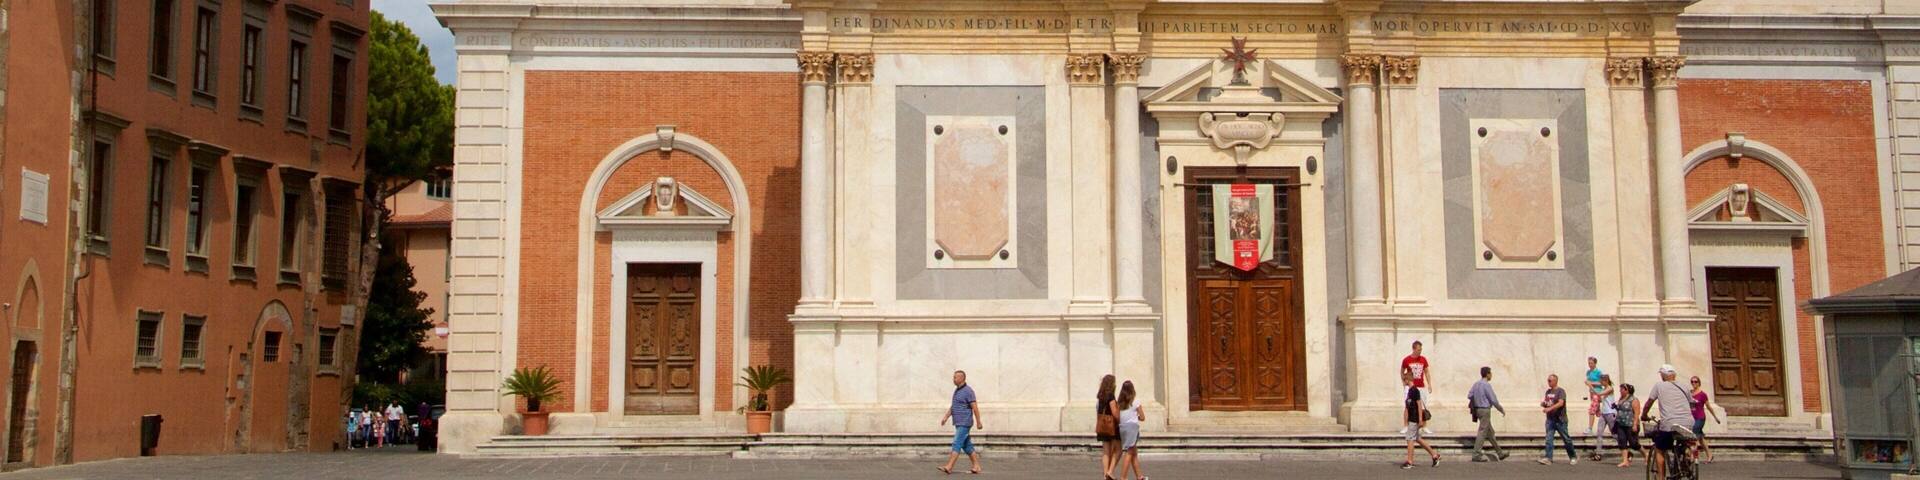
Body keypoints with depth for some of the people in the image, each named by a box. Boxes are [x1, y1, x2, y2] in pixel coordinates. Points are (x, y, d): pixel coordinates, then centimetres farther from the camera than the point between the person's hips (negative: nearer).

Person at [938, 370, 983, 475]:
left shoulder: (968, 391, -13)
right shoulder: (957, 390, 15)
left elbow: (975, 407, -14)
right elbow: (953, 407, 19)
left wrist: (978, 422, -15)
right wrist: (946, 417, 7)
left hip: (965, 424, -9)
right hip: (959, 423, 9)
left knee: (957, 444, -13)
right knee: (967, 446, 10)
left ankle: (949, 467, -17)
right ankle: (976, 467, 15)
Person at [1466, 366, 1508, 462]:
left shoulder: (1476, 384, 8)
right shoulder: (1487, 385, -16)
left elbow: (1469, 395, 9)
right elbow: (1493, 400, -14)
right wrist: (1502, 410, -2)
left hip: (1478, 409, 9)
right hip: (1485, 410, -9)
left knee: (1490, 432, 15)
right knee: (1482, 432, -6)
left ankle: (1499, 452, 24)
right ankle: (1477, 454, -8)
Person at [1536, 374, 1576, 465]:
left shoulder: (1560, 391, -9)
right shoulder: (1548, 391, 13)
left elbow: (1561, 403, -22)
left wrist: (1549, 408, -32)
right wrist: (1543, 404, -2)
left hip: (1560, 420, -6)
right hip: (1550, 419, 6)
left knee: (1566, 439, 4)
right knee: (1549, 439, -4)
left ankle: (1573, 457, 18)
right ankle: (1548, 458, -7)